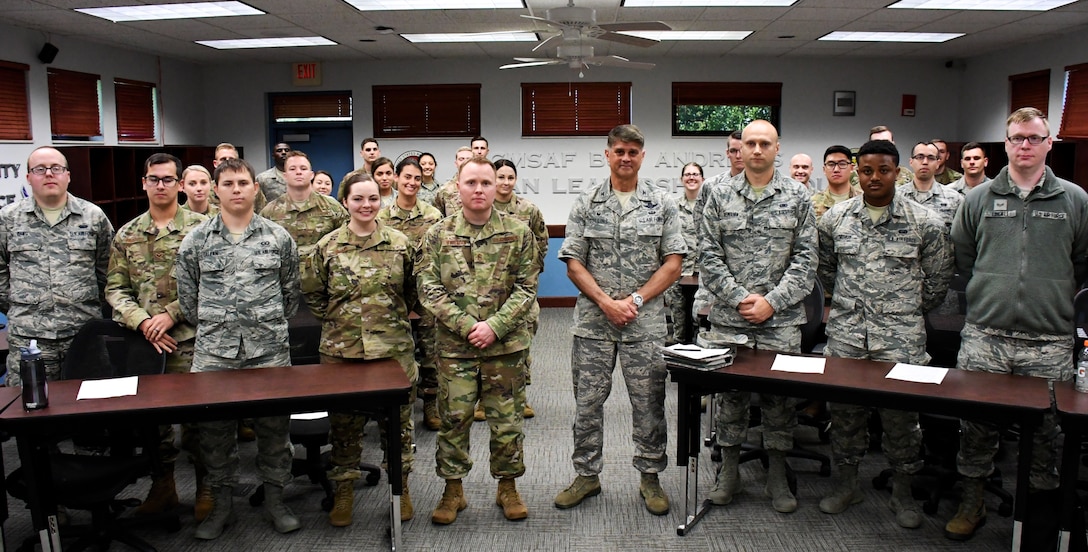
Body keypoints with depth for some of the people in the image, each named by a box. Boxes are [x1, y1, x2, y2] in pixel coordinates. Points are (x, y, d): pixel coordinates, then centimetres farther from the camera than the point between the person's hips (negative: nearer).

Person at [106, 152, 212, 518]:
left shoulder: (200, 227, -2)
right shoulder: (127, 235, 9)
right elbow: (115, 288, 7)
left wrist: (171, 314, -12)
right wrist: (142, 322, -8)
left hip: (190, 340, -4)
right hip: (144, 342, 4)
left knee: (196, 416, 1)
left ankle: (205, 487, 18)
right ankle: (162, 485, 28)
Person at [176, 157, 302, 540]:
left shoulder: (278, 237, 4)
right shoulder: (195, 241, 4)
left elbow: (290, 292, 11)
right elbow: (187, 297, 10)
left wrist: (272, 327, 11)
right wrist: (211, 330, 10)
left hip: (269, 351, 0)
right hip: (213, 353, 1)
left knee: (274, 426, 7)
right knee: (215, 429, 8)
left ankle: (274, 498, 22)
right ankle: (221, 504, 24)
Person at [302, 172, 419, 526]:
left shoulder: (401, 244, 1)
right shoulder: (327, 247, 1)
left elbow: (413, 291, 12)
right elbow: (312, 293, 10)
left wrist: (393, 318, 9)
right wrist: (337, 321, 6)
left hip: (394, 348, 0)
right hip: (341, 350, 0)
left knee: (398, 421, 10)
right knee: (344, 424, 9)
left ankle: (401, 487, 27)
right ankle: (344, 490, 25)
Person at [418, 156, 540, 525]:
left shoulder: (518, 232, 0)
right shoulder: (438, 235, 1)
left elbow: (526, 287, -2)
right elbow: (428, 289, -4)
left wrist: (495, 326, -14)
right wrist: (467, 326, -14)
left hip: (506, 344, 0)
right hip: (454, 345, 0)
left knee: (506, 419, 9)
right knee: (453, 418, 7)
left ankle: (507, 487, 27)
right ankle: (453, 490, 24)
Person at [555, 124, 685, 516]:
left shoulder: (662, 204, 4)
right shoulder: (586, 204, 4)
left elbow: (673, 263, 0)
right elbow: (573, 263, 0)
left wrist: (636, 299, -11)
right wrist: (606, 302, -11)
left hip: (645, 322, 0)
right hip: (592, 321, 1)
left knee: (648, 403, 7)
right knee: (588, 402, 8)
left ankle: (650, 475, 23)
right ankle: (587, 475, 23)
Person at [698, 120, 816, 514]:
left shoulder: (797, 197, 3)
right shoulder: (720, 196, 4)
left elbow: (806, 258, -1)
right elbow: (708, 256, 0)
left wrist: (772, 302, -11)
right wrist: (739, 298, -10)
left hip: (781, 320, 0)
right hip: (728, 318, 1)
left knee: (779, 397, 7)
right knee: (730, 395, 9)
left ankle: (777, 477, 21)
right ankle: (729, 473, 23)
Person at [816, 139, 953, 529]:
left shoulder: (925, 222, -3)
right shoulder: (835, 218, 4)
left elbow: (938, 278, 8)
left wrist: (908, 312, 11)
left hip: (900, 339, -2)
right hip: (845, 335, 2)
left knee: (901, 415, 4)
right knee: (844, 409, 10)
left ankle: (902, 493, 21)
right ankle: (847, 484, 26)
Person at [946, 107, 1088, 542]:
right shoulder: (979, 199, 7)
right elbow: (961, 257, 14)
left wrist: (1051, 298, 11)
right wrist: (991, 294, 11)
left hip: (1050, 344, 0)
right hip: (984, 336, 1)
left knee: (1046, 429, 8)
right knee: (976, 424, 6)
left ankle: (1044, 505, 25)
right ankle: (971, 502, 20)